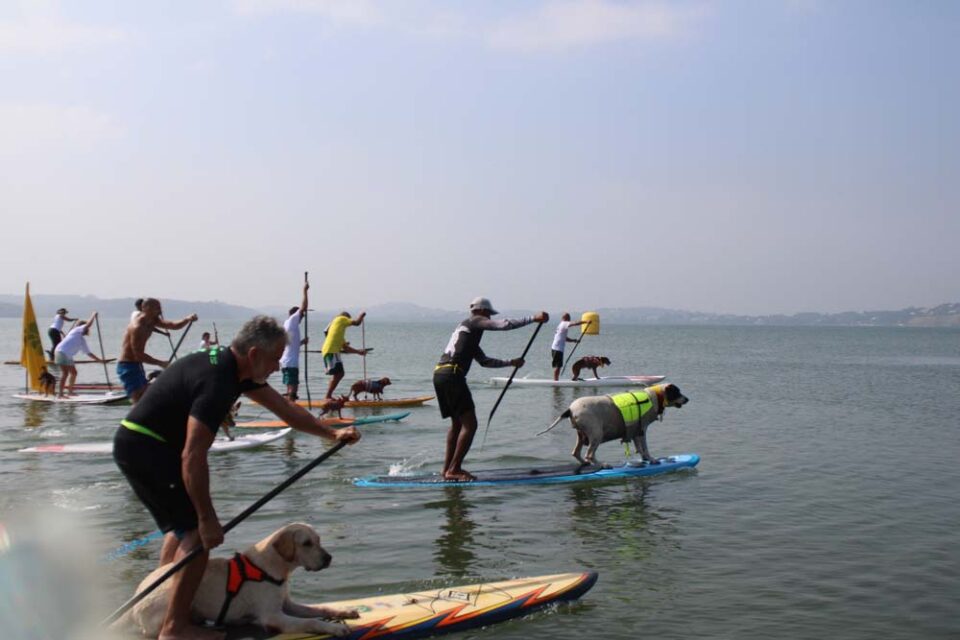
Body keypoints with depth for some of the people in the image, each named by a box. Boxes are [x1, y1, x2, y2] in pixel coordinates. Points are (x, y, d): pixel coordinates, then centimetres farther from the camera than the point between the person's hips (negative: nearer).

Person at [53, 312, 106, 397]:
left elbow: (88, 353, 26)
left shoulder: (82, 340, 21)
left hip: (68, 356, 10)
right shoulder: (76, 331, -1)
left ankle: (70, 391, 28)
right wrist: (94, 315, -2)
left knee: (73, 372, 15)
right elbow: (88, 324, -16)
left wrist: (99, 360, 22)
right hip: (61, 352, -10)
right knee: (65, 372, -17)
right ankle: (61, 393, -21)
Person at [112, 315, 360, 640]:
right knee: (198, 531, -11)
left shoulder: (233, 368, 5)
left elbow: (283, 408, 11)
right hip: (146, 450, -11)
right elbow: (192, 457, -28)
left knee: (182, 525, 22)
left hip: (134, 446, 11)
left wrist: (332, 432, 5)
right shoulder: (216, 382, -26)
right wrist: (208, 518, -23)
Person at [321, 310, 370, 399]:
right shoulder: (340, 319, 5)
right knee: (338, 374, -13)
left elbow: (345, 347, 29)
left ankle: (329, 396, 16)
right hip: (331, 351, -10)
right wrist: (362, 315, 16)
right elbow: (357, 323, -3)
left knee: (339, 374, 15)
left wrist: (358, 351, 30)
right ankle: (328, 396, -13)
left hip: (331, 351, 10)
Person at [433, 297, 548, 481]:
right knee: (469, 424, -8)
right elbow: (504, 325, -9)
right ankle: (453, 470, -10)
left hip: (439, 375, 10)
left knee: (457, 423, 19)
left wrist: (510, 362, 36)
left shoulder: (465, 328, 32)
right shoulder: (475, 322, 5)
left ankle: (448, 467, 20)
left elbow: (485, 361, 36)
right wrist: (534, 318, -6)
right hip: (452, 375, -10)